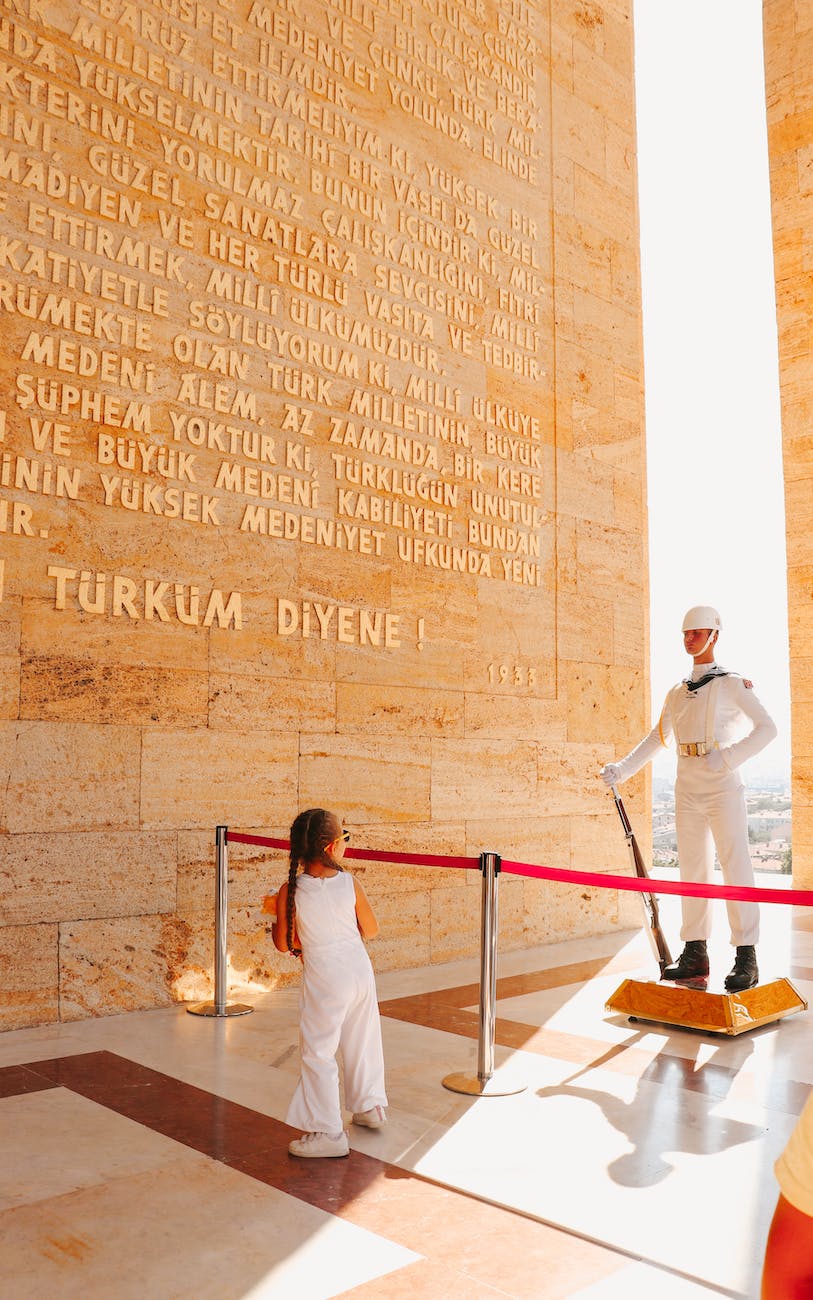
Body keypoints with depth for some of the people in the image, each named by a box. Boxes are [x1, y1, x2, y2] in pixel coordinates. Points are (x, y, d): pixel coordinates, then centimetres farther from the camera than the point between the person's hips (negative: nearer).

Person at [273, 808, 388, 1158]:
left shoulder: (290, 892, -15)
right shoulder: (349, 883, -10)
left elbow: (283, 944, -5)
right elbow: (371, 930, 1)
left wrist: (275, 922, 15)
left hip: (325, 981, -4)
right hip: (360, 971, 4)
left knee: (318, 1053, 7)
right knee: (362, 1041, 22)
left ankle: (327, 1132, 10)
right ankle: (370, 1106, 39)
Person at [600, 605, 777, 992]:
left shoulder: (732, 684, 2)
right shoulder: (677, 692, 17)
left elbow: (767, 728, -6)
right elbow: (656, 739, 21)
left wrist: (729, 756, -18)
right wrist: (622, 769, 12)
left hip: (722, 786, -5)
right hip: (687, 788, 5)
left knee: (735, 866, -7)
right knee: (692, 869, 6)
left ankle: (746, 958, -2)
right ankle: (695, 954, 11)